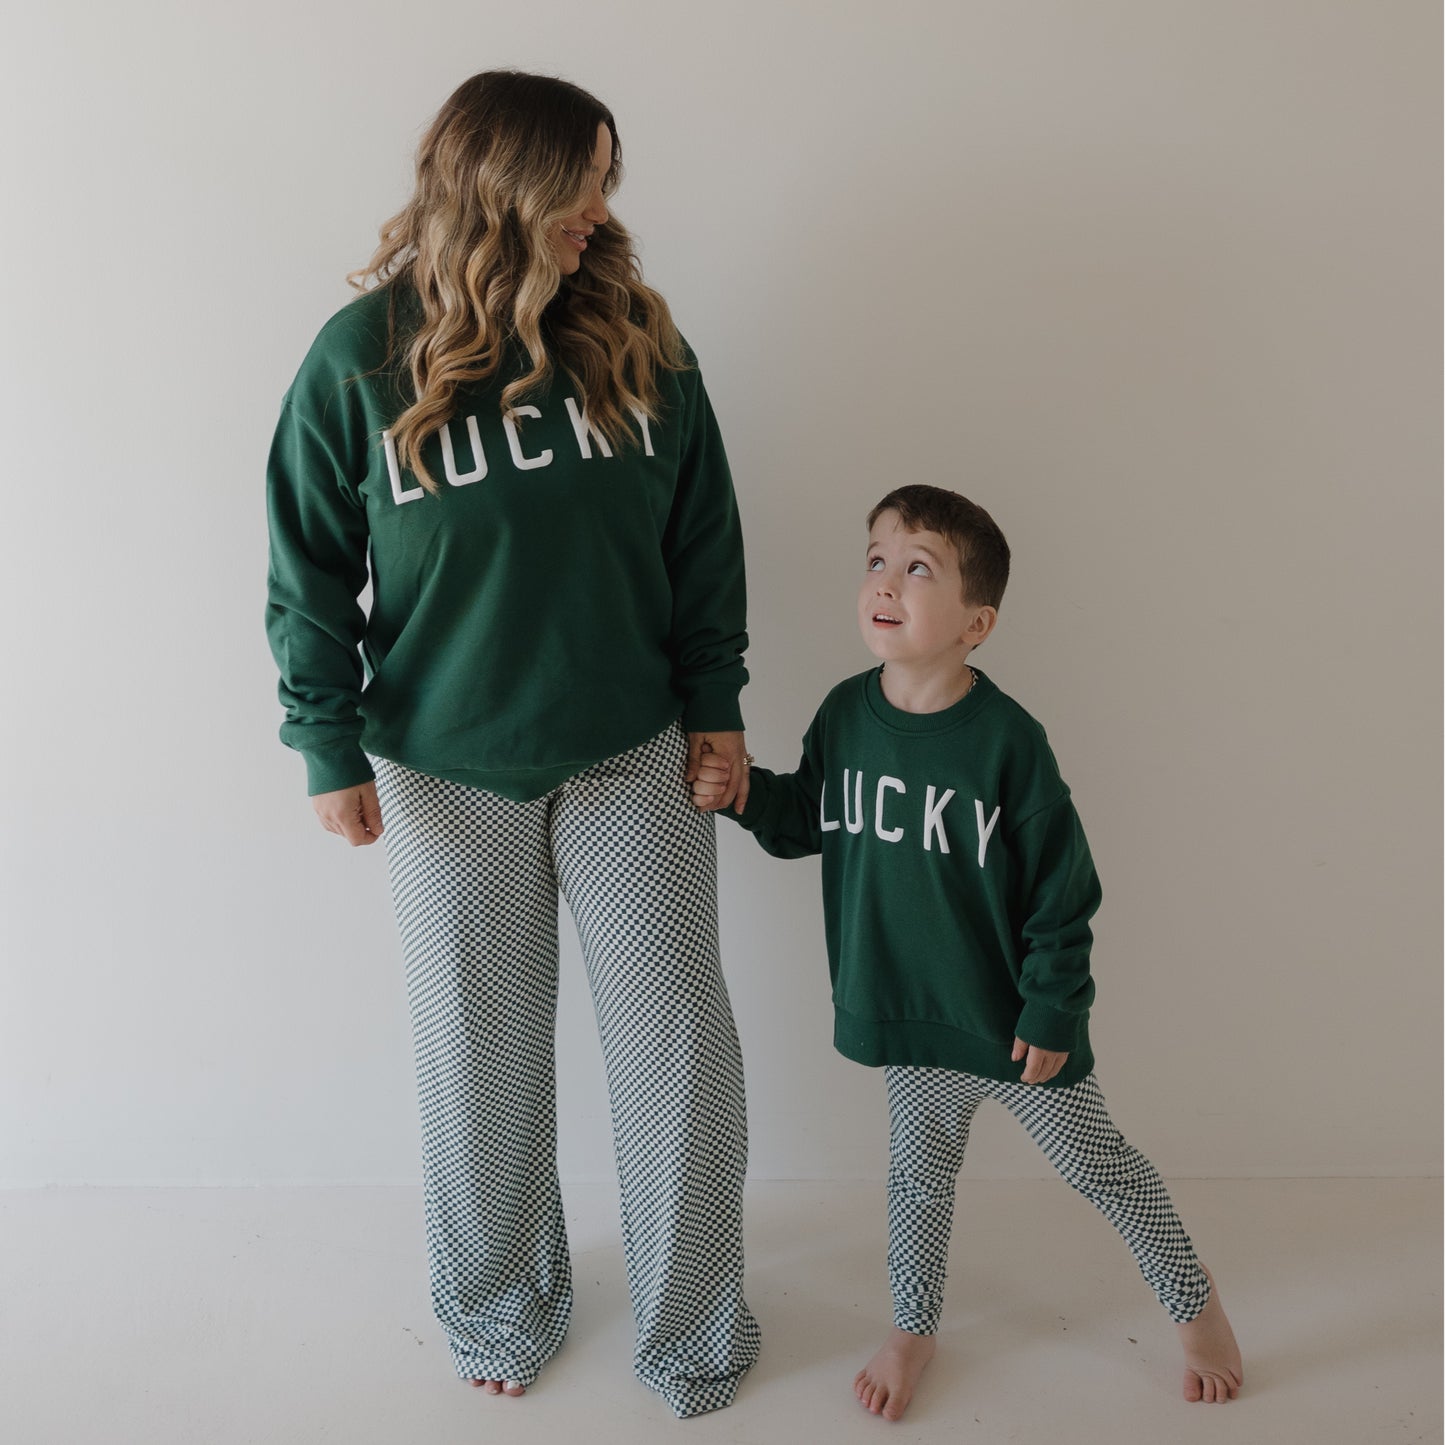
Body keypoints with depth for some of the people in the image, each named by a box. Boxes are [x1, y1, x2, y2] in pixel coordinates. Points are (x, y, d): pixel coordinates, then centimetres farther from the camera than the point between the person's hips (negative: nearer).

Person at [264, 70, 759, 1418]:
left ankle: (692, 1331, 28)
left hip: (634, 754, 2)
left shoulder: (635, 339, -1)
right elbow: (309, 569, -2)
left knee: (676, 1042, 6)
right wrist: (332, 745, -5)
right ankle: (499, 1309, 38)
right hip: (445, 769, -1)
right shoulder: (360, 354, -7)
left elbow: (703, 533, 5)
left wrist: (715, 702, 3)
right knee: (480, 1051, 13)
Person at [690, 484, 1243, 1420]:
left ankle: (1198, 1305, 37)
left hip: (1011, 1016, -4)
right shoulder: (846, 714, -5)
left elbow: (1063, 888, -13)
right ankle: (914, 1329, 43)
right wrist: (745, 794, -8)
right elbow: (808, 822, 11)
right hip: (907, 1013, 4)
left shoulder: (1006, 739, -19)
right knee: (920, 1170, 20)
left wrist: (1052, 1013, -11)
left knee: (1098, 1163, 13)